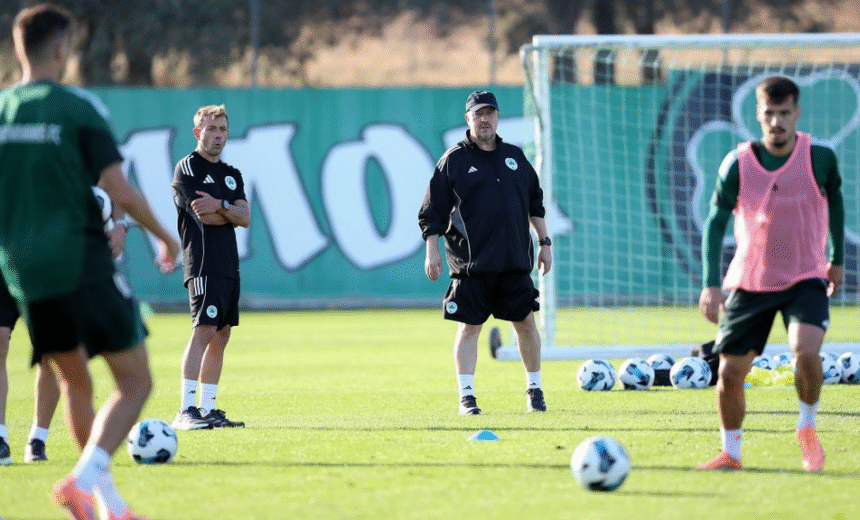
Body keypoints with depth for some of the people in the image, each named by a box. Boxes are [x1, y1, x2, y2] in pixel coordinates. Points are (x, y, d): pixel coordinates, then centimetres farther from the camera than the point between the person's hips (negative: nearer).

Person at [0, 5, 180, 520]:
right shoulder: (79, 108, -7)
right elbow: (119, 190, -12)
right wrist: (166, 237, 4)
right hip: (83, 265, -5)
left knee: (75, 383, 20)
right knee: (135, 381, 0)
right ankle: (85, 478, -21)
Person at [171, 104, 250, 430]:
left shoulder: (232, 175, 20)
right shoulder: (188, 168, -3)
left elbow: (245, 218, 6)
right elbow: (204, 216, -13)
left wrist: (220, 205, -12)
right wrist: (232, 213, 2)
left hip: (229, 265, 8)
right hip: (203, 264, -8)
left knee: (221, 335, 7)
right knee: (205, 330, -18)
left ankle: (207, 409, 11)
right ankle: (186, 410, -22)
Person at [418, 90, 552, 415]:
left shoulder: (514, 157, 14)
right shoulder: (453, 160, 1)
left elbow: (535, 203, 22)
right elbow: (432, 211, 0)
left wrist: (544, 243, 17)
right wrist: (432, 251, -8)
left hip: (515, 260, 4)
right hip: (471, 263, -4)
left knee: (526, 323, 5)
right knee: (469, 327, -4)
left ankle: (534, 388, 20)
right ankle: (466, 396, 0)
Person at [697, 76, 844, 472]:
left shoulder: (820, 158, -10)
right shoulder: (738, 164, -11)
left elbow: (835, 202, 10)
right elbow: (715, 223, -11)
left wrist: (837, 258, 18)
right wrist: (711, 284, -22)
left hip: (807, 279, -1)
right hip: (749, 282, 1)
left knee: (806, 350, -27)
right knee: (730, 372, 0)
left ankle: (807, 430, -1)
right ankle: (730, 453, 23)